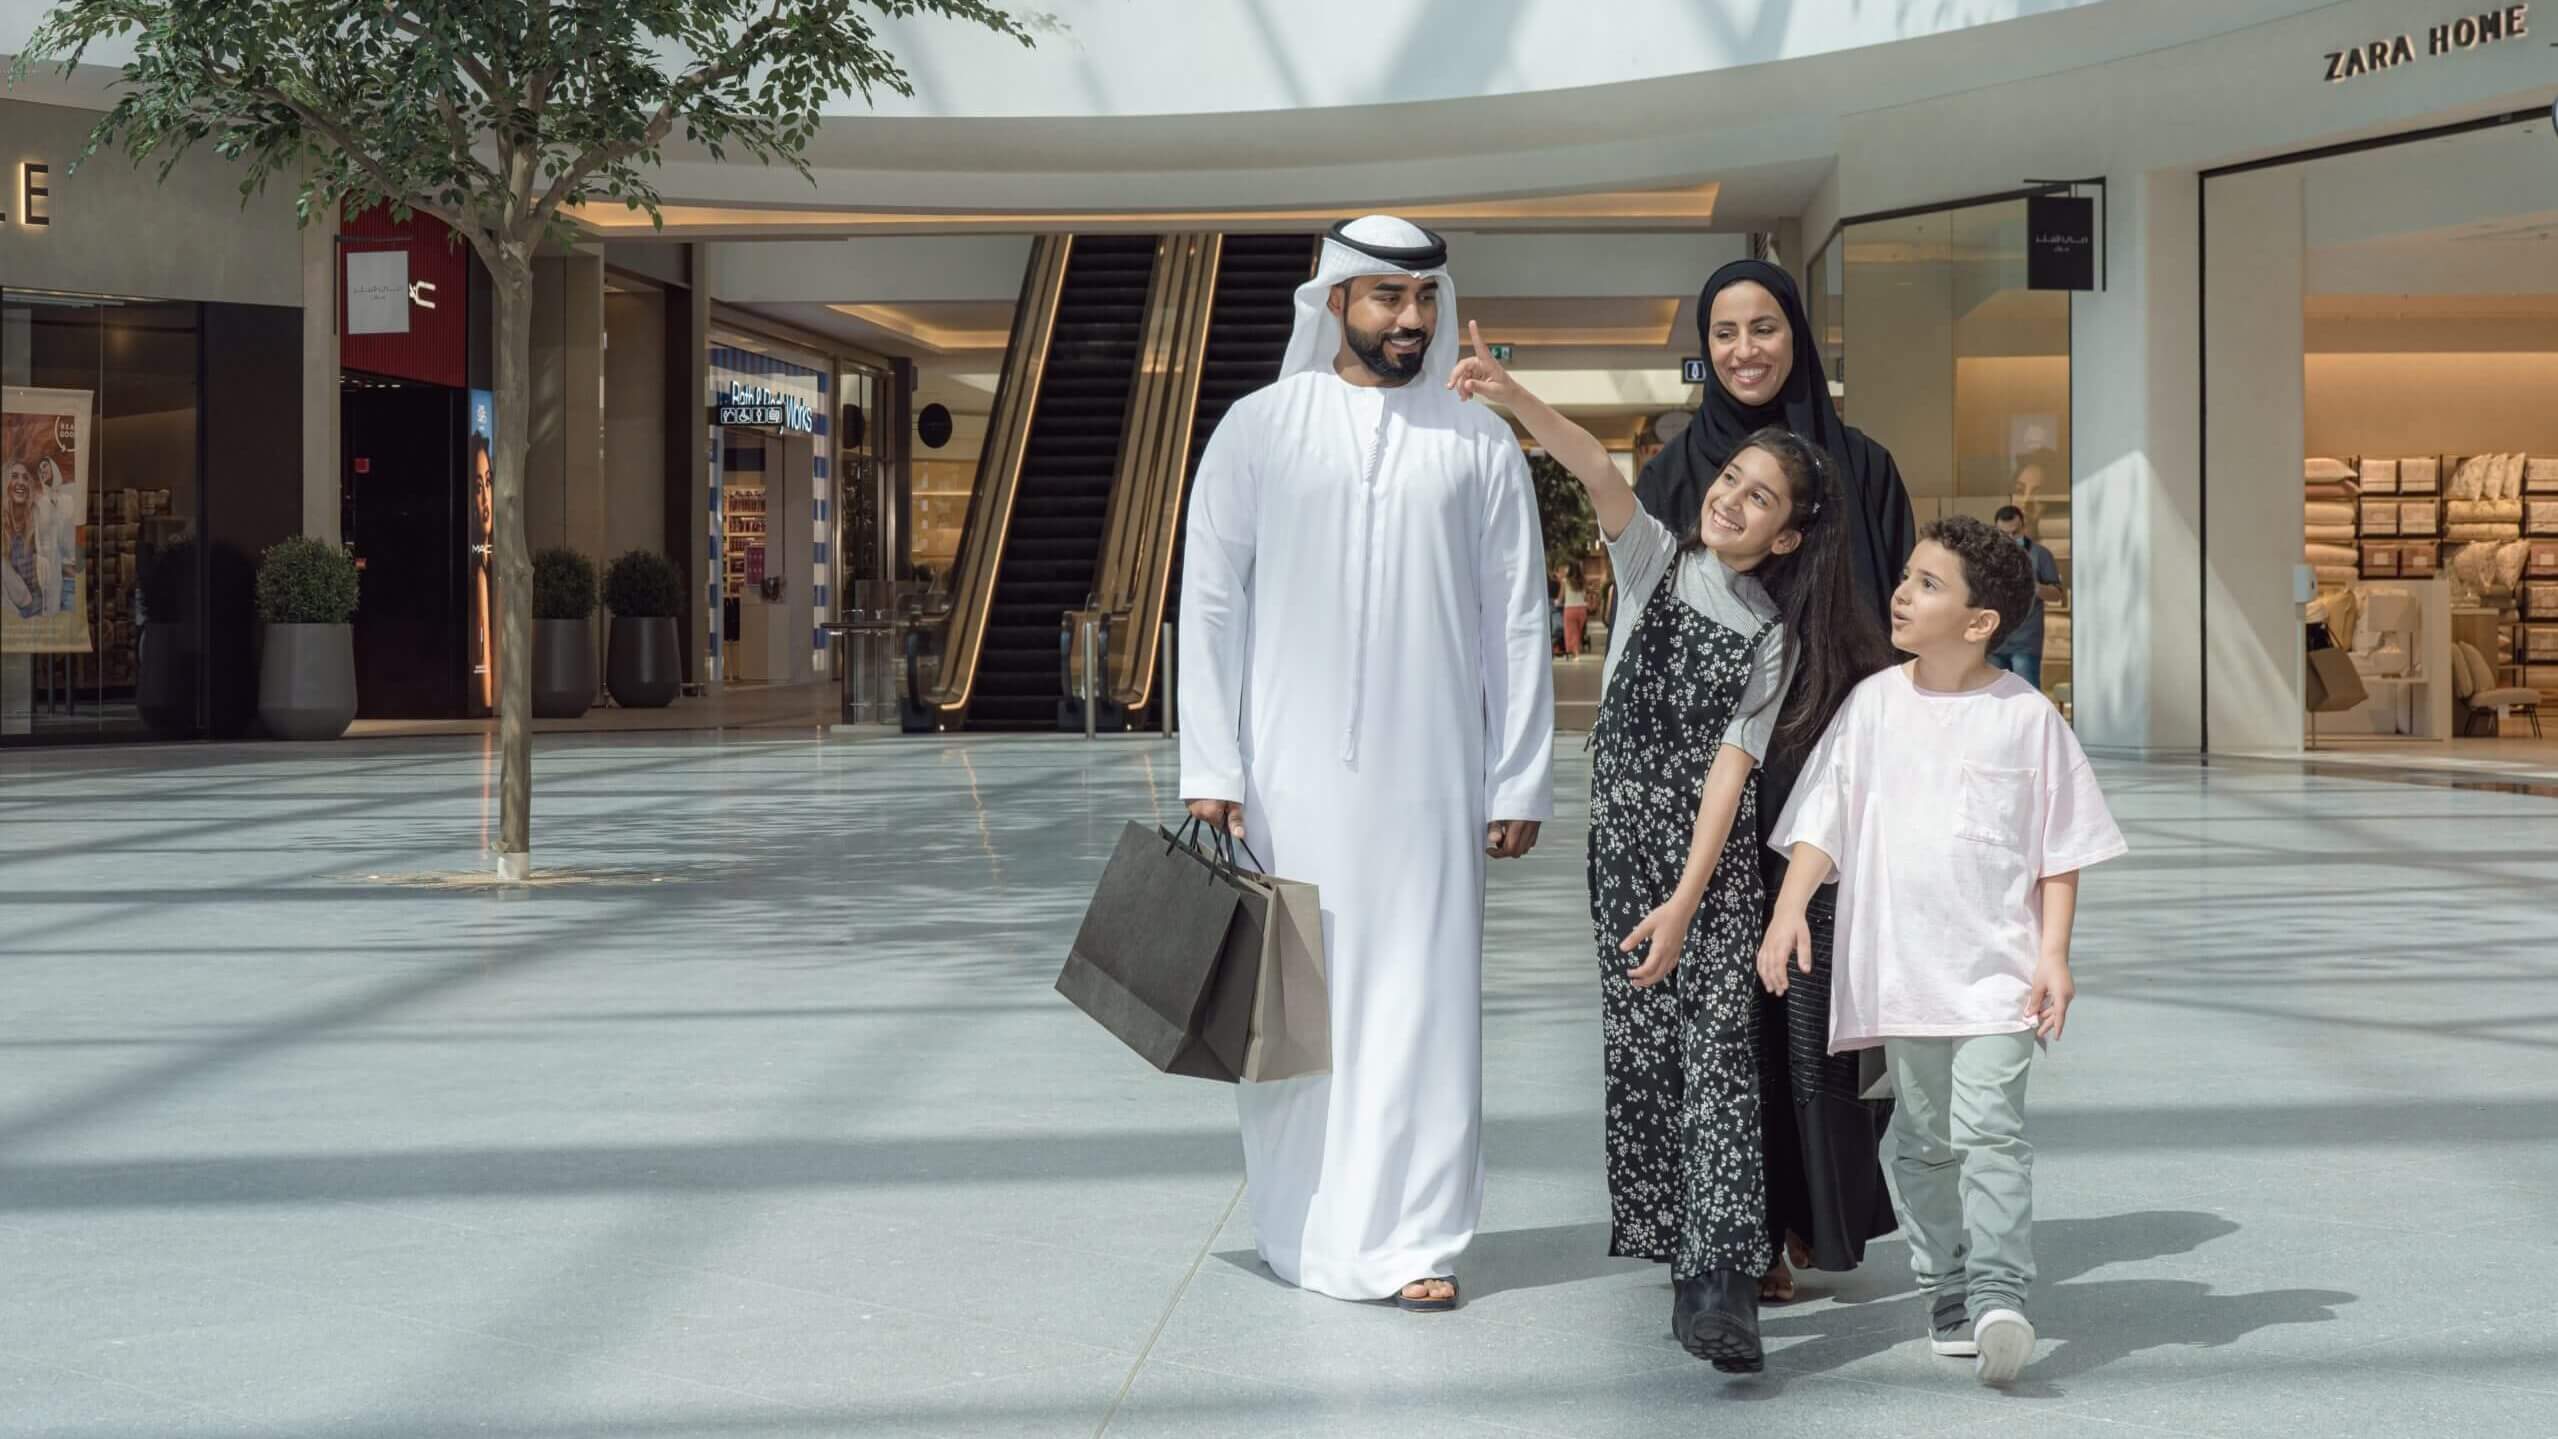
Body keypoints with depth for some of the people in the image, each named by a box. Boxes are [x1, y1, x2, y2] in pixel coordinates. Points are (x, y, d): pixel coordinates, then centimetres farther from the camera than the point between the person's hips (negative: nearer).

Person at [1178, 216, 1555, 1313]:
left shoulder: (1479, 444, 6)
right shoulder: (1261, 428, 4)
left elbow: (1517, 623, 7)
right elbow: (1211, 601, 4)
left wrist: (1520, 780, 3)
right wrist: (1210, 767, -2)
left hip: (1429, 776, 0)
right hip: (1292, 771, 0)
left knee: (1423, 998, -1)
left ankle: (1410, 1241, 5)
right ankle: (1306, 1233, 16)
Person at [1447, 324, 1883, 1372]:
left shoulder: (1775, 636, 0)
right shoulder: (1655, 558, 5)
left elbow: (1731, 765, -9)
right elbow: (1598, 474, -13)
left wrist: (1685, 902, -17)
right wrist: (1512, 396, -31)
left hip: (1712, 851, -2)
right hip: (1621, 832, 2)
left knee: (1717, 1046, -13)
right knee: (1639, 1045, 4)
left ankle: (1719, 1282, -20)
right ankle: (1681, 1252, 16)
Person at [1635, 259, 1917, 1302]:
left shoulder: (1859, 467, 5)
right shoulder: (1672, 476, 6)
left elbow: (1903, 623, 4)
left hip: (1832, 764, 0)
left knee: (1822, 996, -1)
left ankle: (1826, 1212, 14)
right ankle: (1746, 1228, 9)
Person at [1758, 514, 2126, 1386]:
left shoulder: (2027, 716, -2)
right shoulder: (1874, 704, 4)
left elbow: (2061, 848, 2)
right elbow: (1821, 823, 5)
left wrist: (2054, 954, -5)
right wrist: (1789, 910, -8)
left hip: (1996, 970, -3)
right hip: (1898, 970, 3)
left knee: (1989, 1129, -15)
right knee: (1923, 1142, 10)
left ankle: (1998, 1296, -18)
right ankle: (1946, 1296, 20)